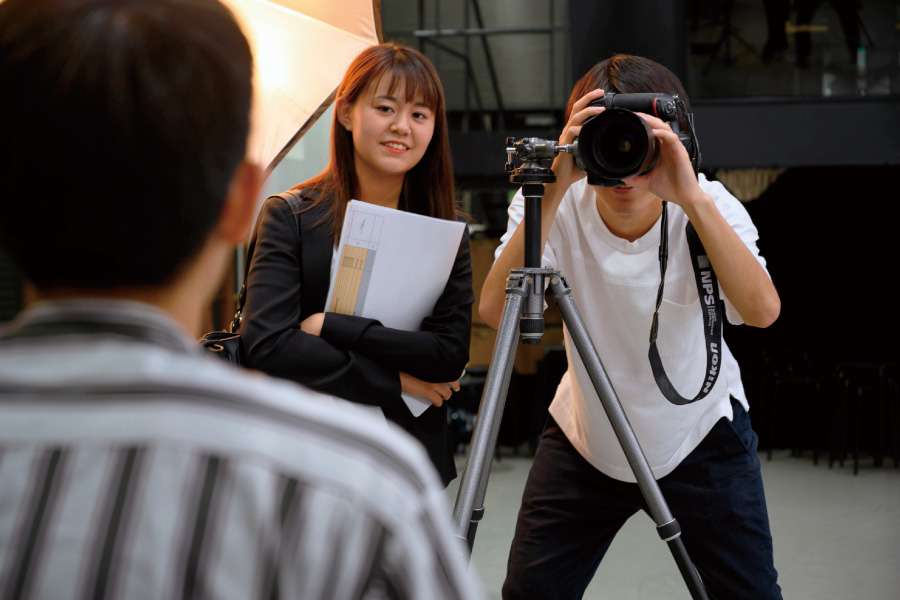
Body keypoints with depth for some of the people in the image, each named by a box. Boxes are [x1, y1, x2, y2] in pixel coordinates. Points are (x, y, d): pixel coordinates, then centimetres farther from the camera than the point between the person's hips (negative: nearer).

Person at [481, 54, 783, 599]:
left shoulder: (709, 205, -19)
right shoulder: (559, 205, -17)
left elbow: (762, 310, -36)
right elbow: (496, 311, -32)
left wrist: (692, 198, -43)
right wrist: (553, 189, -39)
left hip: (701, 439, 0)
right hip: (584, 441, 1)